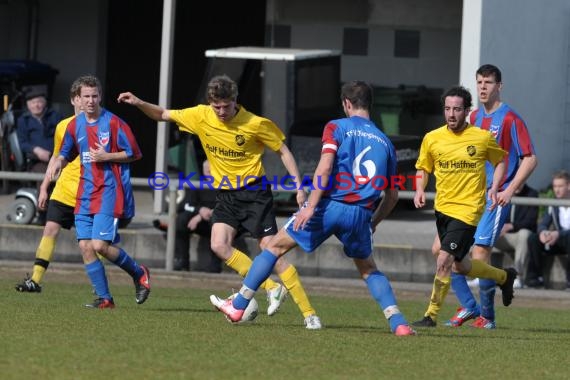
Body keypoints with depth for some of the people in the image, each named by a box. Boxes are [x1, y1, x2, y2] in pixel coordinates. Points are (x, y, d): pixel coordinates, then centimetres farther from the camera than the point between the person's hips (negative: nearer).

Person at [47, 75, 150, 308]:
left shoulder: (113, 123, -8)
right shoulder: (75, 125, 9)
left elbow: (133, 154, -4)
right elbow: (66, 153, 22)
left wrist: (106, 157, -16)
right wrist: (58, 163, 0)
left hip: (109, 192, -6)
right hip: (86, 193, 6)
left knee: (100, 245, -15)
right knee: (85, 246, -2)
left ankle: (139, 273, 9)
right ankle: (104, 298, 7)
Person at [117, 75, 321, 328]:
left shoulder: (256, 124, -15)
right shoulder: (200, 116, -4)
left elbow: (283, 151, -3)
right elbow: (163, 115, 7)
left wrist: (299, 186, -8)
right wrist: (139, 104, -10)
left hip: (254, 192, -5)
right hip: (225, 194, 5)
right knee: (219, 246, -17)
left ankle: (309, 314, -5)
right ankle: (272, 288, -5)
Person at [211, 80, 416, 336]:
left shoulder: (336, 128, 4)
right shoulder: (384, 142, 15)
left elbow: (325, 166, -13)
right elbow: (392, 195, 16)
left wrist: (311, 206, -15)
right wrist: (372, 223, 28)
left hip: (330, 204, -3)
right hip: (361, 214, 3)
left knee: (276, 246, 12)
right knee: (368, 270, 23)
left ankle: (238, 305, 13)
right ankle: (398, 323, 5)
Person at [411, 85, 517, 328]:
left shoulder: (483, 138, -6)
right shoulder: (432, 139, 0)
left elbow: (501, 161, 11)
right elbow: (423, 168, 13)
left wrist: (494, 189, -3)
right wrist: (419, 190, -6)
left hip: (467, 209, -5)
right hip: (442, 208, 5)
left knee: (443, 261, -17)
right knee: (460, 266, 18)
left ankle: (431, 315, -5)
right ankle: (504, 277, 44)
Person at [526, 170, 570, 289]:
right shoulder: (553, 206, 8)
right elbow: (543, 224, 4)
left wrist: (558, 234, -37)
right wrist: (543, 232, -22)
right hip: (557, 241, 6)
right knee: (533, 239, -16)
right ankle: (536, 276, -15)